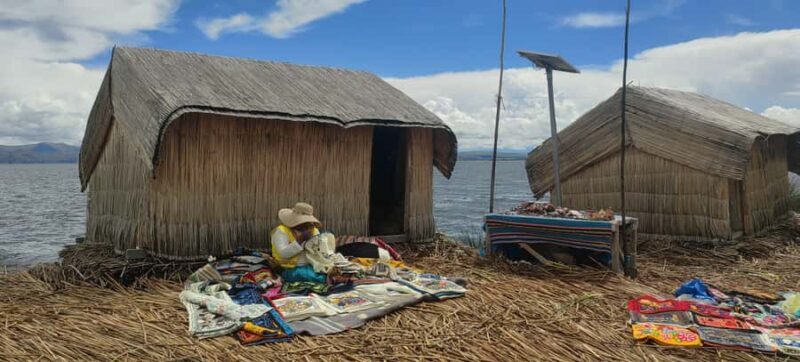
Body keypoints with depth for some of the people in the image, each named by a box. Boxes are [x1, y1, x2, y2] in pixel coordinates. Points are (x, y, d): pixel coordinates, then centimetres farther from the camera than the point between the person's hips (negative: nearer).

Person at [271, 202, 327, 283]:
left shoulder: (313, 230, 11)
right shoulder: (281, 231, -6)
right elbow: (283, 254, -19)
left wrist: (312, 238, -11)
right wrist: (300, 240, -24)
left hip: (311, 266, 6)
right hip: (291, 269, -6)